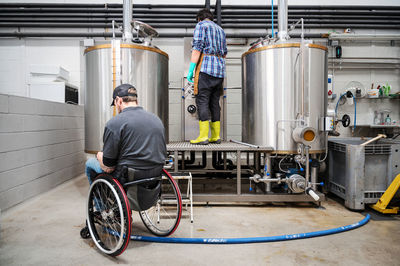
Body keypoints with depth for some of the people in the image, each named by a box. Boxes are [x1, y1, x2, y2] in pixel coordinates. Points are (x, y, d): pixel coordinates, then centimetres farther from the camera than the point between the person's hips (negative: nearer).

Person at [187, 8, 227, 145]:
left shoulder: (201, 25, 5)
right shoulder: (220, 29, 26)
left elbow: (197, 47, -8)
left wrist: (191, 69, -10)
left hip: (206, 68, -7)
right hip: (220, 70, 7)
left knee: (202, 101, -9)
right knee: (214, 103, 7)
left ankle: (203, 136, -14)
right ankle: (216, 136, 6)